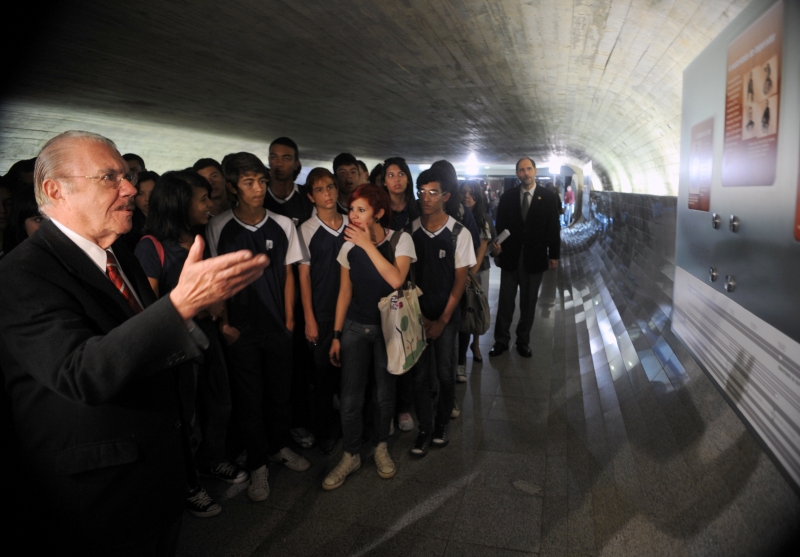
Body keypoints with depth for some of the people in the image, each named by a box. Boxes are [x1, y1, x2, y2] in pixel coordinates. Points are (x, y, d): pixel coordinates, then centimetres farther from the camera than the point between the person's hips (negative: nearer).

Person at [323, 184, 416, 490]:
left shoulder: (400, 240, -9)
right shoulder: (349, 246, 0)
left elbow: (396, 279, -26)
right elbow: (345, 292, 6)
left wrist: (369, 245, -23)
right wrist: (337, 334, 6)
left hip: (388, 326, -2)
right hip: (355, 327, 2)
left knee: (384, 393, 10)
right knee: (350, 398, 3)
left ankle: (381, 447, 34)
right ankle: (350, 455, 22)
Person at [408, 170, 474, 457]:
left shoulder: (459, 233, -7)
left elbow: (460, 279, -4)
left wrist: (443, 320, -6)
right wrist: (418, 315, -3)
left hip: (447, 315, -1)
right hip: (417, 314, 1)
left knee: (445, 374, 5)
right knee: (420, 374, 5)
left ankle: (442, 424, 28)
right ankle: (424, 429, 22)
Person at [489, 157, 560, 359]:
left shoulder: (549, 197, -2)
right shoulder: (507, 197, 2)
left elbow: (554, 228, -1)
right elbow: (500, 226, 3)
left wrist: (554, 255, -1)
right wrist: (496, 251, -4)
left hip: (534, 258, 0)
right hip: (509, 257, 1)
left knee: (528, 303, 11)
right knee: (505, 301, 7)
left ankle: (523, 341, 25)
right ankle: (501, 340, 20)